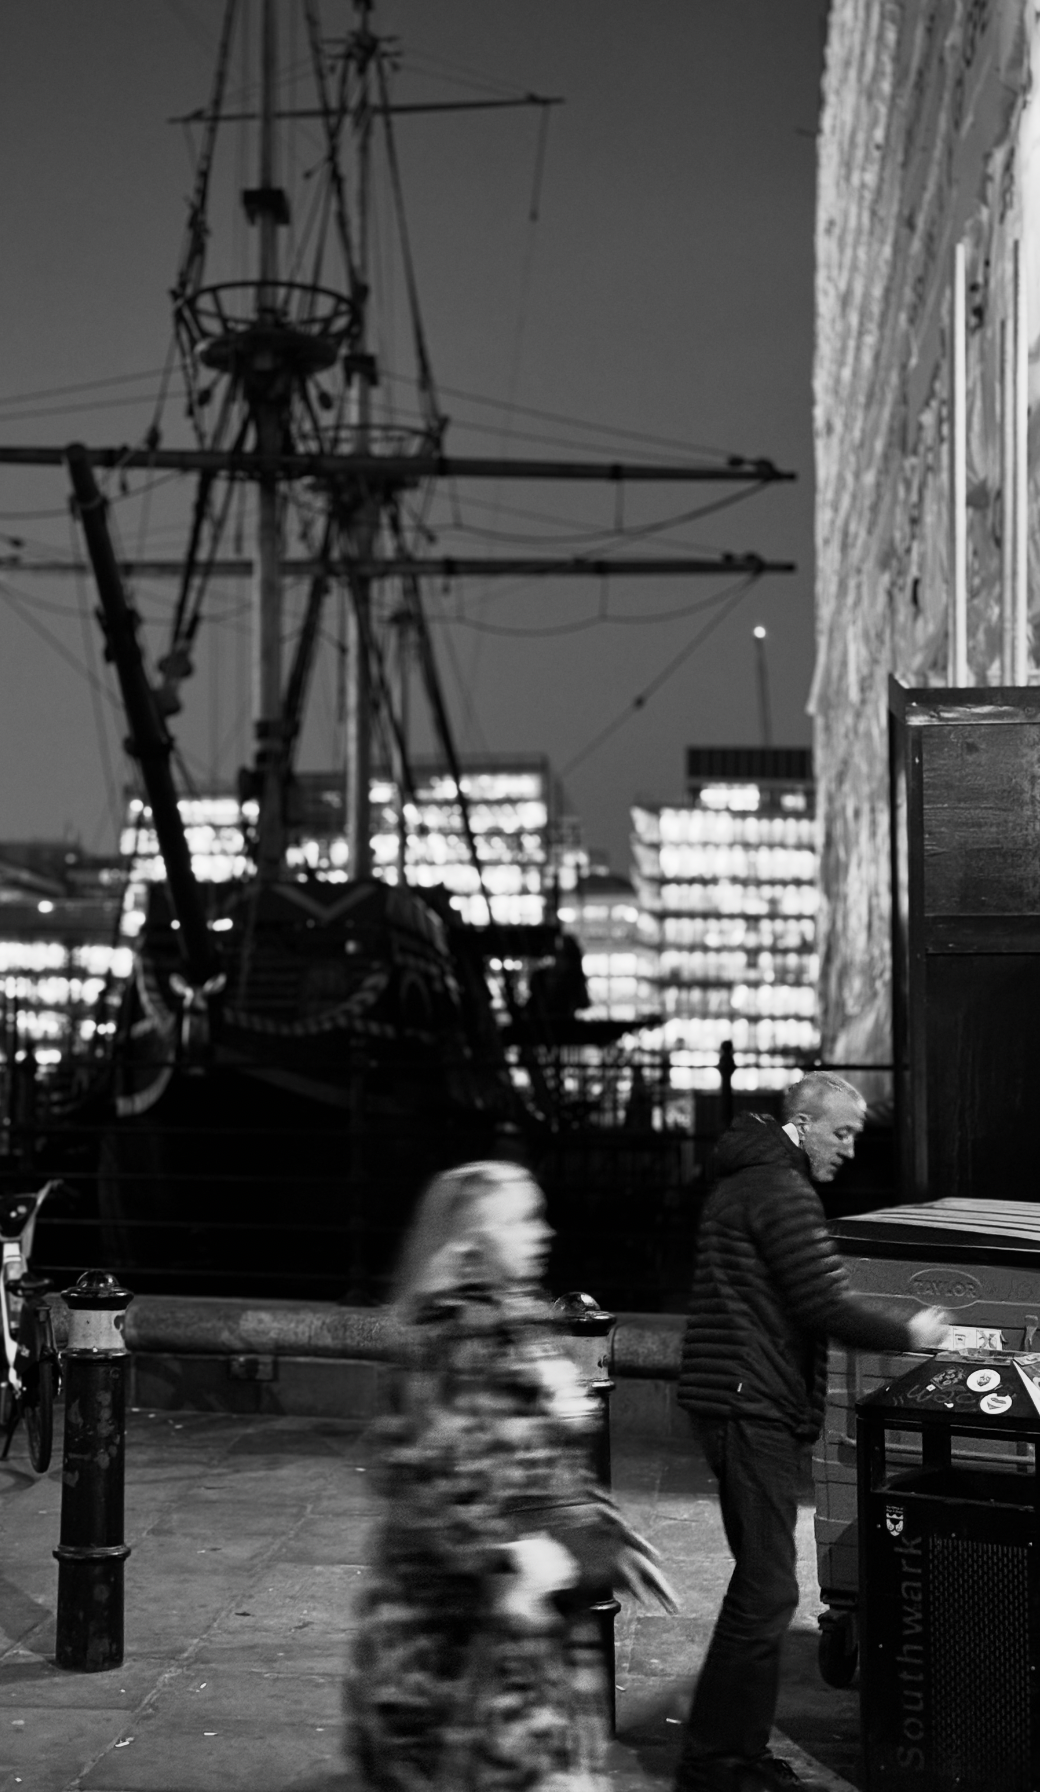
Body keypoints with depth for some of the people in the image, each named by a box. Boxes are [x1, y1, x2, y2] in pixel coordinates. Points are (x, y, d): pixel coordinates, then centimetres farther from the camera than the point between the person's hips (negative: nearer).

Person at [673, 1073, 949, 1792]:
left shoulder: (745, 1182, 21)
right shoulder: (780, 1189, -13)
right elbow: (827, 1304, -19)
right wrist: (909, 1334, -5)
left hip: (745, 1405, 11)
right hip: (754, 1406, -11)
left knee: (761, 1585, 15)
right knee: (767, 1591, -10)